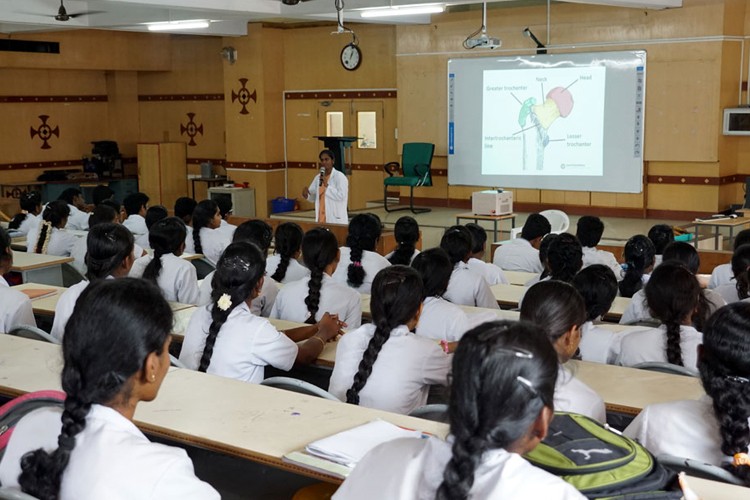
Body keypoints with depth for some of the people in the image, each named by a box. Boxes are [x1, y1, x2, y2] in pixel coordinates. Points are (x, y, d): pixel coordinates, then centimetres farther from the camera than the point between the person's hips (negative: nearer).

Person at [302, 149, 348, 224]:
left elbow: (341, 196, -16)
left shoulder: (340, 177, -6)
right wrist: (306, 195, -6)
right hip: (321, 219, 6)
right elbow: (313, 197, 17)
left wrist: (326, 185, -20)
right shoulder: (318, 177, 12)